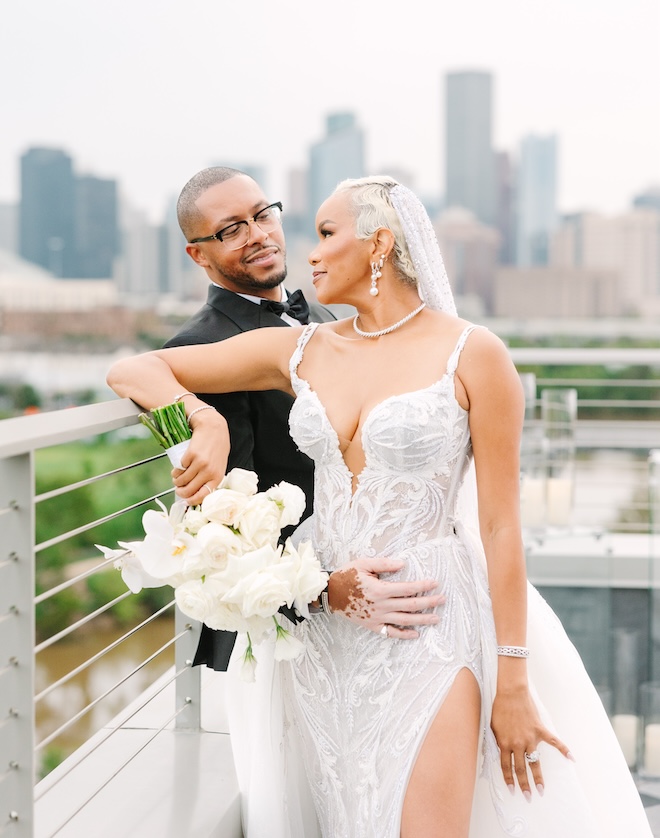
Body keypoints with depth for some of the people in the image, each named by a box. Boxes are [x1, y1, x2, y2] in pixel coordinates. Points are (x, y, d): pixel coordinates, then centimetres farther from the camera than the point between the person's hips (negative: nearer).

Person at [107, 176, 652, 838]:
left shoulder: (472, 354, -7)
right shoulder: (300, 351, 6)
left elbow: (500, 524, -8)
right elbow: (133, 371, 9)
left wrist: (514, 683, -8)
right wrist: (204, 423, -12)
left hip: (431, 624, -4)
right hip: (325, 627, 5)